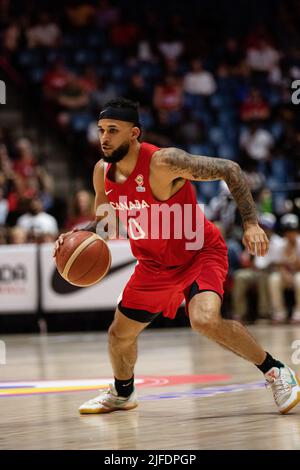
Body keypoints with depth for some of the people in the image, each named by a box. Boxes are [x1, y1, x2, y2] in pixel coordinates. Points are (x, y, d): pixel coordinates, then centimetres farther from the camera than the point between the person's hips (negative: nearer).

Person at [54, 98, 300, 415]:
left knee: (205, 320, -33)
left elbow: (230, 170, -23)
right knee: (119, 335, 14)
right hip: (154, 265, 7)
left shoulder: (164, 162, -28)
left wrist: (250, 223, -29)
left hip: (200, 253, -7)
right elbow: (102, 222, 10)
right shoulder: (103, 172, -7)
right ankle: (122, 394, 46)